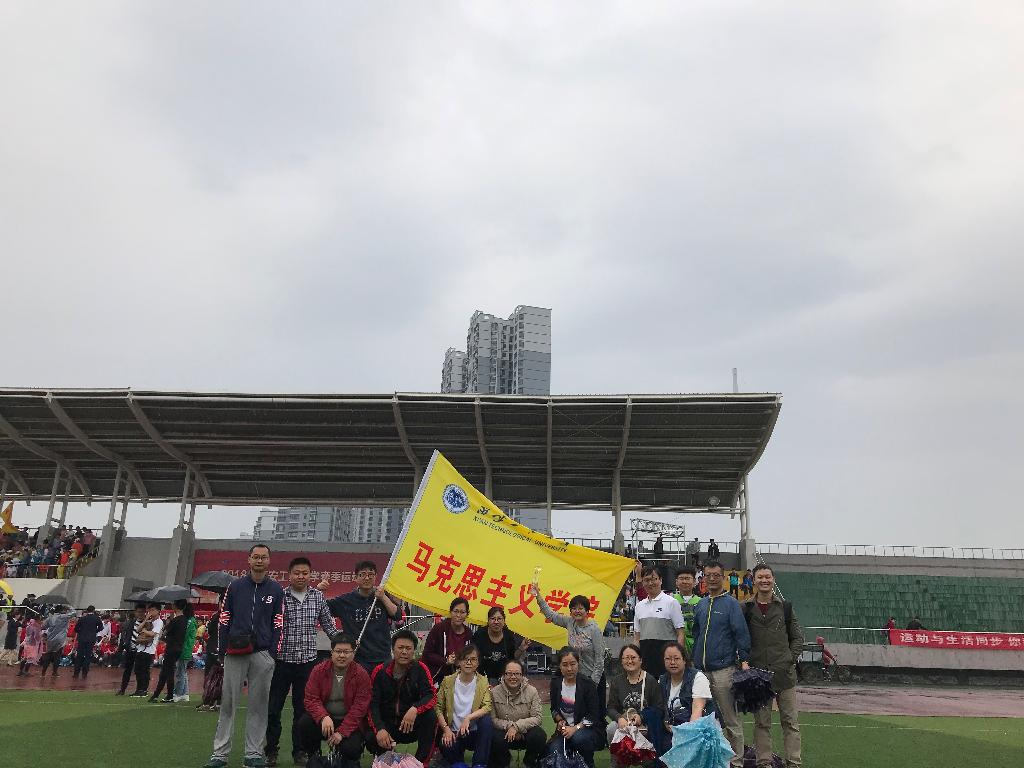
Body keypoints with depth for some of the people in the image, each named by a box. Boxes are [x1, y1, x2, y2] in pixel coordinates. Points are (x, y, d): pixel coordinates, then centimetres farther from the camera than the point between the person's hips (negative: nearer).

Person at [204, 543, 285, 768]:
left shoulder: (276, 590, 6)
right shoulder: (235, 586, 5)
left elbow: (278, 623, 5)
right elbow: (224, 619, 7)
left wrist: (272, 653, -3)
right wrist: (224, 648, 0)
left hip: (263, 654, 0)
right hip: (235, 654, 0)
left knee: (258, 705, 4)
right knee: (228, 703, 2)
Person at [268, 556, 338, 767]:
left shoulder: (318, 597, 3)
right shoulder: (279, 596, -5)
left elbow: (329, 625, 9)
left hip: (307, 661, 2)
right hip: (281, 660, -2)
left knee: (303, 708, 10)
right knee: (273, 708, 5)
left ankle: (300, 750, 22)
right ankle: (271, 750, 21)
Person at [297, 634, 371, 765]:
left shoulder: (361, 675, -9)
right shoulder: (319, 670, -4)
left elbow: (359, 708, -11)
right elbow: (311, 699, -9)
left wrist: (341, 733, -21)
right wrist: (323, 717, -29)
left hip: (349, 722, -2)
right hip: (323, 719, 2)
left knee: (351, 750, -28)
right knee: (303, 724, -27)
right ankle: (312, 755, 4)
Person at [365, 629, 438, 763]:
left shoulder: (420, 669, -6)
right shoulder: (380, 672, -4)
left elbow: (431, 697, -16)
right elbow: (373, 704, -10)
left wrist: (415, 709, -38)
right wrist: (380, 729, -28)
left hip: (412, 726, 0)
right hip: (386, 725, 0)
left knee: (430, 717, -30)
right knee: (371, 739, -30)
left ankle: (422, 762, -12)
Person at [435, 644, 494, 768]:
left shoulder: (482, 682, -1)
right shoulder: (448, 681, 1)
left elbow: (487, 707, -15)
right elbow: (438, 707, -1)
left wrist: (468, 718, -30)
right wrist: (446, 729, -14)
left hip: (475, 732, 1)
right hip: (453, 732, -1)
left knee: (487, 720, -31)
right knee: (446, 748, -34)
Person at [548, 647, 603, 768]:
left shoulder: (587, 684, -12)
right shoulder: (556, 682, 2)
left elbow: (593, 716, -13)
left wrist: (575, 728, -24)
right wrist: (560, 721, -7)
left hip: (588, 728, -3)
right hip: (565, 729, 3)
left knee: (578, 738, -36)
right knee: (554, 752, -26)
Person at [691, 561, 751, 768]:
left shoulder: (731, 603, -4)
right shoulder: (700, 605, 13)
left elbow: (741, 633, -9)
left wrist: (744, 660, -16)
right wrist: (694, 661, 16)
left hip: (724, 669, -6)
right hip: (701, 669, 6)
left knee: (730, 718, 0)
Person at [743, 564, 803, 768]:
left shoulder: (785, 607, 7)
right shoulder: (745, 609, 4)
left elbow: (797, 637, 12)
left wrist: (791, 659, 2)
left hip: (784, 673, 0)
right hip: (757, 673, 0)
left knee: (790, 720, 4)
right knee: (761, 722, 6)